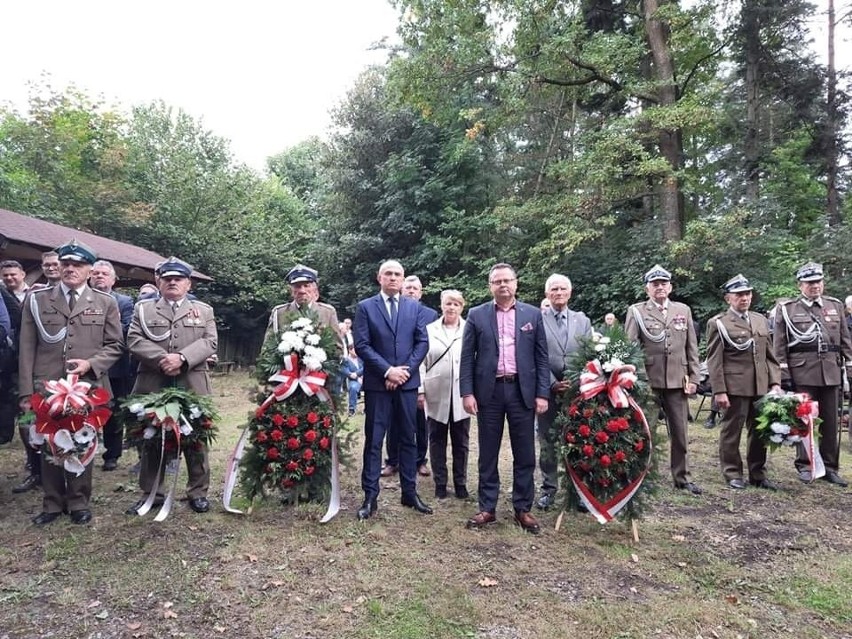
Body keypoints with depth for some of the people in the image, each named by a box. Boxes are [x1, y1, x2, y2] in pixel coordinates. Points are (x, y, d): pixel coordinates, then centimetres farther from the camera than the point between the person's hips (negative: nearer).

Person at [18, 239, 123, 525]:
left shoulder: (105, 303, 8)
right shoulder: (36, 299, 7)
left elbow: (115, 344, 6)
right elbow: (27, 348, 4)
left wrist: (91, 364, -12)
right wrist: (26, 392, -2)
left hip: (88, 387, 0)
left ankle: (79, 503, 21)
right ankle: (52, 503, 23)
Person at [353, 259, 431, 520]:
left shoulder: (415, 307, 9)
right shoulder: (365, 307, 2)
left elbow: (422, 342, 3)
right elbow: (361, 345, -6)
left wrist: (405, 370, -9)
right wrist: (387, 370, -13)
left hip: (407, 381, 3)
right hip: (377, 383, -2)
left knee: (408, 438, 10)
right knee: (374, 440, 2)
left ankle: (410, 493, 20)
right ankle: (370, 496, 11)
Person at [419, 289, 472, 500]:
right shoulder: (429, 330, 4)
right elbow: (421, 362, 4)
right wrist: (420, 390, -2)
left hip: (461, 395, 0)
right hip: (436, 394, 0)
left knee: (461, 441, 8)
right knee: (437, 440, 9)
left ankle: (460, 483, 21)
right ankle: (440, 483, 21)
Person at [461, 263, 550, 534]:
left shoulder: (533, 314, 5)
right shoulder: (477, 315, 3)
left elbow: (541, 357, 4)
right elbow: (467, 357, 1)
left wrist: (542, 393, -2)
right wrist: (467, 393, -6)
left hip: (522, 391, 1)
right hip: (489, 391, 0)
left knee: (524, 454, 7)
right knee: (488, 454, 8)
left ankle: (523, 508, 20)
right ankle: (487, 508, 20)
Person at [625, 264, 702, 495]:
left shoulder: (683, 310, 11)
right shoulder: (636, 312, 1)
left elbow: (692, 347, 11)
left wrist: (693, 378, 5)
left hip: (677, 381, 3)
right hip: (647, 381, -3)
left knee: (680, 432, 11)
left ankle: (682, 477, 25)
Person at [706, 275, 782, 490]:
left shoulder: (760, 320, 15)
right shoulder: (718, 323, -3)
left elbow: (769, 355, 16)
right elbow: (715, 361, -8)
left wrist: (775, 382, 7)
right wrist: (719, 391, -13)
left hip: (761, 387, 6)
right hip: (734, 387, -5)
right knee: (731, 431, 4)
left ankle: (757, 474, 25)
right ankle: (732, 473, 18)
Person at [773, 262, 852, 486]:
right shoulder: (786, 309, 0)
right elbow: (780, 346, -1)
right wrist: (782, 375, -5)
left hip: (831, 371, 3)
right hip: (803, 372, -3)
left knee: (830, 421, 8)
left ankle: (830, 467, 19)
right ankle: (804, 464, 15)